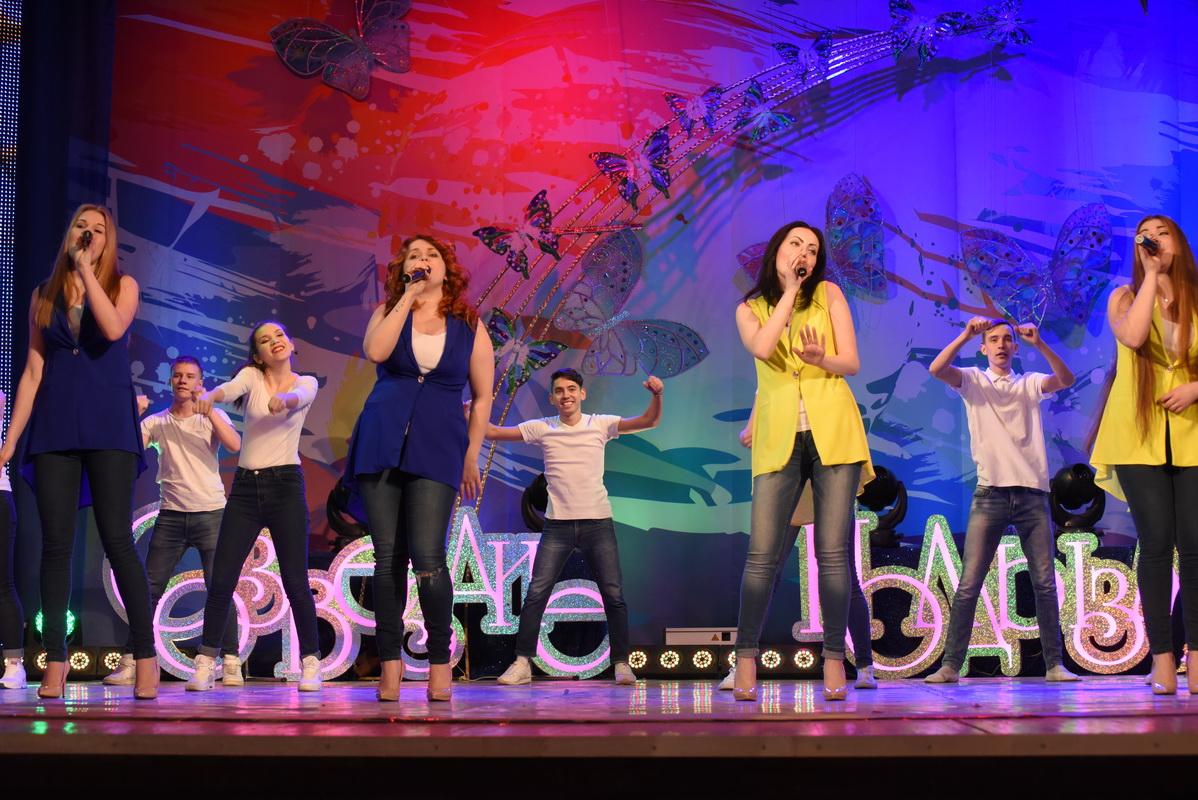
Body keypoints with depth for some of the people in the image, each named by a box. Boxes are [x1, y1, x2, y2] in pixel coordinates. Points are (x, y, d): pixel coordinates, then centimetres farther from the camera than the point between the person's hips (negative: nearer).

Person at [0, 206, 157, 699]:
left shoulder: (122, 284, 7)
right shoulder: (44, 296, 14)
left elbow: (113, 328, -15)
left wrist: (85, 267, -11)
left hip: (108, 424, -3)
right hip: (54, 426, 3)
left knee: (117, 541, -9)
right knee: (55, 544, -1)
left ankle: (145, 657, -5)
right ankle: (55, 662, 2)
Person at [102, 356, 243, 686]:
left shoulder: (213, 416, 6)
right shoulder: (156, 422, 9)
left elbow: (235, 445, -13)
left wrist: (207, 409, -18)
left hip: (210, 513, -2)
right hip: (171, 514, 2)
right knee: (149, 587, -2)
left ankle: (231, 664, 0)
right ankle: (130, 663, 3)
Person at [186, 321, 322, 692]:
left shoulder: (306, 382, 4)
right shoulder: (251, 375, 5)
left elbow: (299, 397, -19)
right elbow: (231, 389, -17)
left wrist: (282, 399, -43)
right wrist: (209, 396, -41)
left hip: (286, 484, -1)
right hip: (245, 485, 1)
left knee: (296, 581, -4)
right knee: (221, 579, -2)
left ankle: (310, 662, 8)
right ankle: (206, 664, 7)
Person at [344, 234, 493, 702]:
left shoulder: (469, 326, 10)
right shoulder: (389, 313, 12)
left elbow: (482, 397, 11)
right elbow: (375, 351, -11)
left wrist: (471, 457, 6)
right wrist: (408, 296, -6)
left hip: (437, 450, -1)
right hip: (381, 443, 2)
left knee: (427, 557, -13)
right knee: (388, 558, 0)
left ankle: (440, 660, 2)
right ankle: (391, 663, 7)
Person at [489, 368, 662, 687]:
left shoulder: (600, 425, 1)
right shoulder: (542, 429, 4)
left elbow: (649, 421, -5)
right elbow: (495, 433, 5)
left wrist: (656, 395, -24)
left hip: (598, 522, 0)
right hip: (557, 525, 1)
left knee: (613, 595, 0)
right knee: (536, 593, -6)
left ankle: (621, 663, 11)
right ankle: (522, 663, 1)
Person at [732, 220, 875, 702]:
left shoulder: (828, 295, 11)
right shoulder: (750, 309, 12)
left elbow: (851, 362, 3)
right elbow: (761, 348, -10)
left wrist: (820, 358, -18)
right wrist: (789, 291, -4)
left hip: (832, 433, 0)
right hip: (779, 439, 0)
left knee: (833, 552, -3)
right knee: (762, 554, -6)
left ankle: (834, 660, 4)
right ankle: (746, 661, 3)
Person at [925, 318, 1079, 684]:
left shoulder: (1030, 384, 14)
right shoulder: (973, 380, 11)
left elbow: (1066, 380, -5)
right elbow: (936, 369, -7)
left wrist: (1039, 343, -16)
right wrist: (965, 335, -15)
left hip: (1032, 493, 2)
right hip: (990, 493, -2)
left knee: (1045, 584, 1)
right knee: (968, 584, -6)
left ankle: (1054, 664, 8)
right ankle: (951, 665, -3)